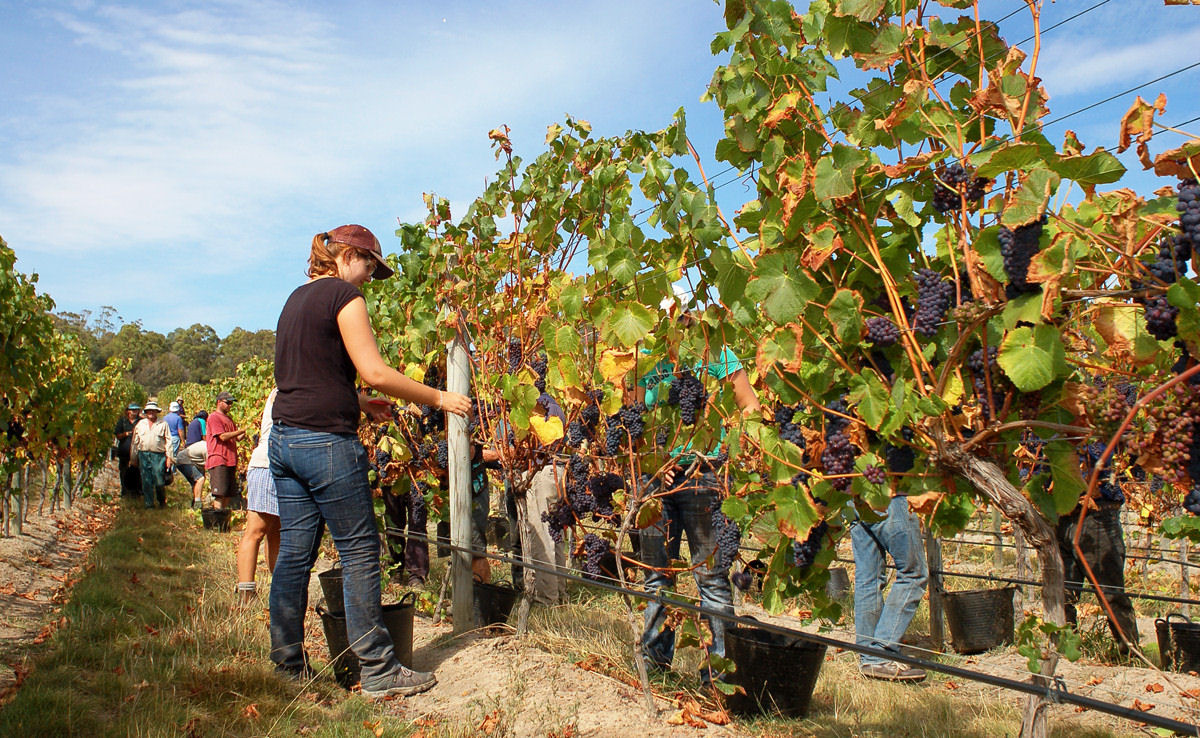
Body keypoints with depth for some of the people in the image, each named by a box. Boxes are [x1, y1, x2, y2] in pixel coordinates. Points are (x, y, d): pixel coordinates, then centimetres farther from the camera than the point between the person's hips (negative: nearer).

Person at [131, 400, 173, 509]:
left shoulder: (163, 424, 7)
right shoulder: (140, 424, 15)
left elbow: (168, 441, 5)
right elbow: (135, 441, 18)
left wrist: (169, 457, -2)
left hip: (158, 455, -3)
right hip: (143, 454, 3)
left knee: (159, 481, -7)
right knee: (146, 481, 2)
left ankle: (162, 501, 15)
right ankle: (149, 504, 10)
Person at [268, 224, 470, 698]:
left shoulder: (296, 299, 18)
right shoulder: (343, 295, -8)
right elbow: (375, 373, -15)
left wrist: (361, 405, 18)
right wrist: (438, 398, -7)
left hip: (284, 440, 9)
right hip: (326, 444, -8)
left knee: (293, 553, 12)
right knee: (359, 553, -1)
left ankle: (288, 664, 21)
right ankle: (378, 671, 6)